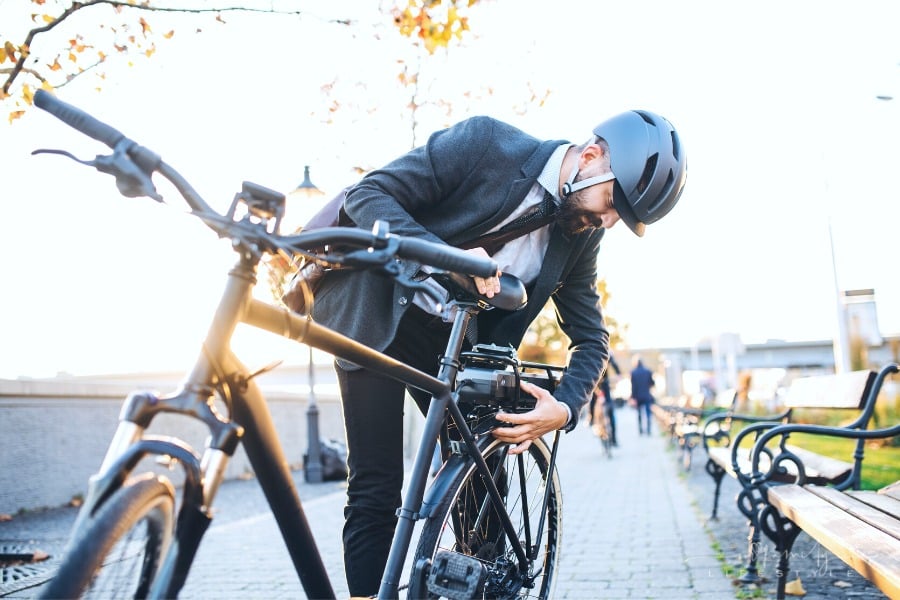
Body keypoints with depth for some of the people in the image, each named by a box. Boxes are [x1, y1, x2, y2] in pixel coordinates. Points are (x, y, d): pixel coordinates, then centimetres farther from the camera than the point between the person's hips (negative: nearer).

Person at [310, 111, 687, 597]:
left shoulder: (580, 237, -3)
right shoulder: (485, 141, -19)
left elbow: (591, 337, 2)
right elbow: (368, 194, -20)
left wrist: (564, 408, -19)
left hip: (451, 338, 5)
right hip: (378, 314, -5)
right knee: (376, 492, -8)